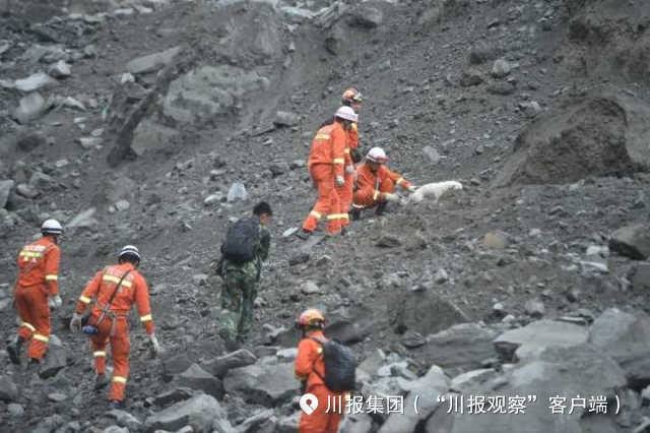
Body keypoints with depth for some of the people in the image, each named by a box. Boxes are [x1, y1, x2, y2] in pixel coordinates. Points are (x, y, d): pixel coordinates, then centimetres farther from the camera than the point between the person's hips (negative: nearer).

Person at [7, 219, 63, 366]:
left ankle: (17, 344, -6)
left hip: (21, 289, 6)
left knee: (28, 323, 21)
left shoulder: (28, 247, 19)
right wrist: (55, 295, -17)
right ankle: (35, 359, -5)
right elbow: (51, 273, -15)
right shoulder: (53, 249, -2)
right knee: (43, 327, 7)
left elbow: (22, 270, 18)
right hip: (37, 291, -6)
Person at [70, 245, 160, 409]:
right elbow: (145, 310, -7)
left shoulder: (106, 270, 10)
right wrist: (152, 337, -6)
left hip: (97, 318, 3)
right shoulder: (138, 279, 0)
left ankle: (100, 375, 23)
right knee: (121, 363, 15)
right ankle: (116, 400, 3)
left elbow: (87, 293, 3)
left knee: (98, 343, 38)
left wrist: (77, 315, 8)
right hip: (118, 324, -3)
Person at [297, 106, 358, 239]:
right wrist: (339, 175, -22)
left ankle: (335, 228, 17)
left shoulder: (323, 130, 24)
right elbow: (338, 153, -16)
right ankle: (306, 229, -18)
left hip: (314, 167, 8)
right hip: (326, 168, -8)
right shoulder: (339, 131, -3)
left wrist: (314, 179, 27)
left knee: (334, 199, 17)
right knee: (324, 202, -7)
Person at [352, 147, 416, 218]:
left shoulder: (381, 169, -8)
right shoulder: (360, 172, -27)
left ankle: (380, 210, -6)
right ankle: (356, 212, -11)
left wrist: (409, 186, -29)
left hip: (376, 199, 6)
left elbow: (396, 177, -12)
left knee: (388, 182, -16)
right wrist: (386, 196, -42)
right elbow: (368, 191, -34)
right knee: (362, 194, -41)